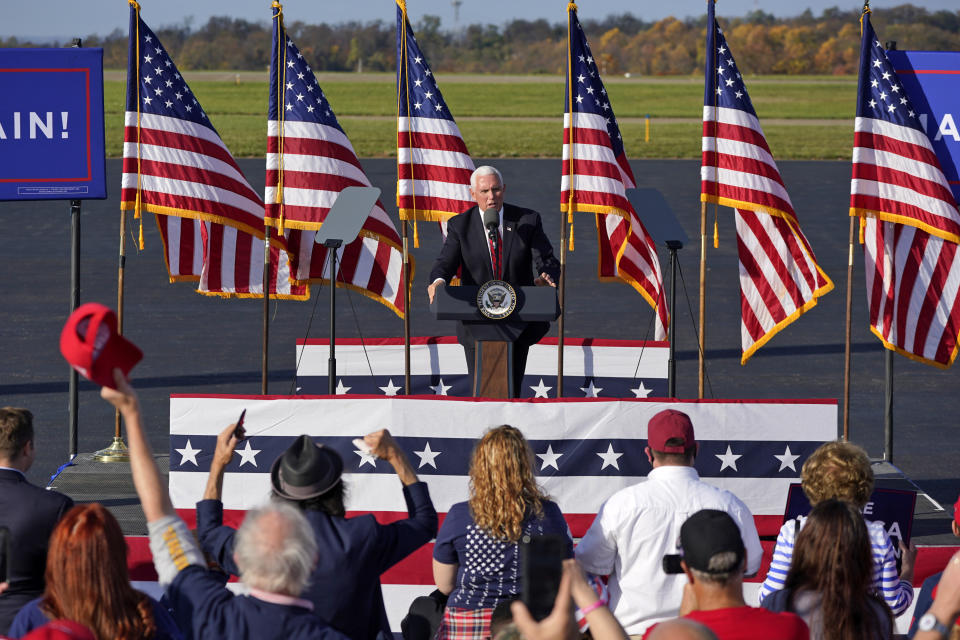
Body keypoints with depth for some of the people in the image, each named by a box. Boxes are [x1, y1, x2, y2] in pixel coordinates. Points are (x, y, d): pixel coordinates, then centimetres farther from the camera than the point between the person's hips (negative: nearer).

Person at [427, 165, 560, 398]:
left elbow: (548, 261, -8)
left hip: (518, 323, 0)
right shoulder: (460, 226, -1)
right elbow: (445, 263, -11)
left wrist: (546, 277, -33)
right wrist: (438, 281, -35)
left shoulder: (527, 220, -2)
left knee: (511, 391, 4)